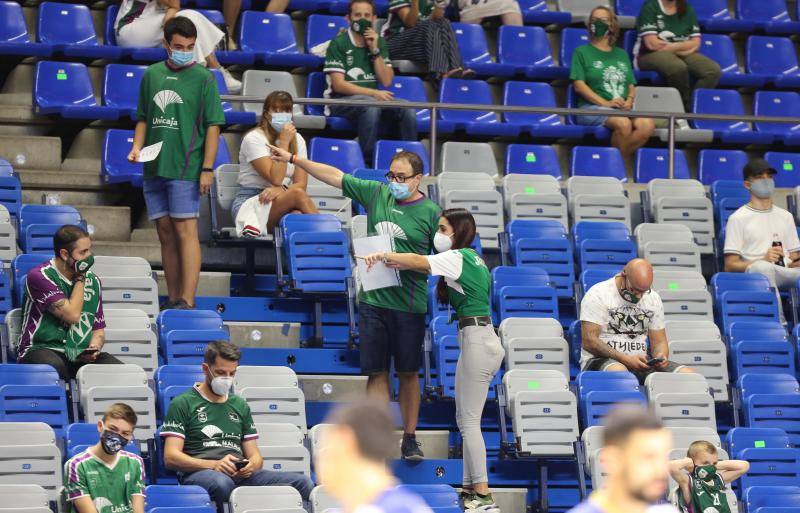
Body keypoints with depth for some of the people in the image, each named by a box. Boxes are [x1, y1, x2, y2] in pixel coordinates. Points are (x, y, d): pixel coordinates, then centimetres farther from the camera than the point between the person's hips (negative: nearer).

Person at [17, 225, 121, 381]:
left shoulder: (92, 280, 15)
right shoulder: (40, 276, -6)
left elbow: (98, 328, 19)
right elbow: (72, 315, -13)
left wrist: (93, 348, -4)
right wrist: (80, 279, -1)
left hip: (82, 356, 5)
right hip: (43, 349, -5)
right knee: (54, 368, -41)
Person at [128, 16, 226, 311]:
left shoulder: (203, 79, -2)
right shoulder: (152, 75, 12)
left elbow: (213, 126, -4)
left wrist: (207, 169, -10)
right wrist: (137, 147, 3)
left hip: (185, 169, -5)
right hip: (154, 168, 5)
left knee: (186, 232, -9)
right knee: (166, 234, 8)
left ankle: (187, 302, -12)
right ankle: (172, 300, 13)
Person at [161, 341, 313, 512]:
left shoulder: (240, 406, 27)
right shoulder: (183, 404, 10)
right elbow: (170, 458, -1)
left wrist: (251, 465, -4)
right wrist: (214, 465, -16)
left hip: (240, 474, 5)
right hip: (198, 473, -5)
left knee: (302, 482, -20)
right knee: (222, 482, -43)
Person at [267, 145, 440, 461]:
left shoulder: (430, 213, -4)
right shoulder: (376, 194, 6)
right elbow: (334, 176, 11)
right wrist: (293, 159, 11)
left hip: (409, 304, -2)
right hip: (372, 300, 3)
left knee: (408, 374, 7)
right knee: (376, 372, 0)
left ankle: (409, 439, 18)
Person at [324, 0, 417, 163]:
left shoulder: (379, 42, 12)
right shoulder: (338, 43, -4)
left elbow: (386, 81, 5)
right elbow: (338, 85, -12)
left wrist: (375, 50, -5)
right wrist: (373, 93, -20)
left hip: (372, 99, 5)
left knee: (407, 111, -21)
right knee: (371, 106, -37)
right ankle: (367, 160, -32)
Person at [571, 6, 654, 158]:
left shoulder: (621, 54, 25)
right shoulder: (582, 52, 10)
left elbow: (631, 85, 22)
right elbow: (579, 85, -2)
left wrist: (629, 100, -3)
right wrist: (605, 103, -14)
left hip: (623, 109, 5)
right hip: (592, 108, -5)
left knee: (647, 125, -29)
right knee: (623, 123, -37)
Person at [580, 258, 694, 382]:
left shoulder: (653, 299, 13)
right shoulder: (598, 295, -4)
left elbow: (659, 342, 17)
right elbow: (589, 342, -11)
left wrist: (661, 356, -8)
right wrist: (626, 359, -20)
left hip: (641, 362, 5)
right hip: (603, 360, -5)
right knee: (618, 372, -43)